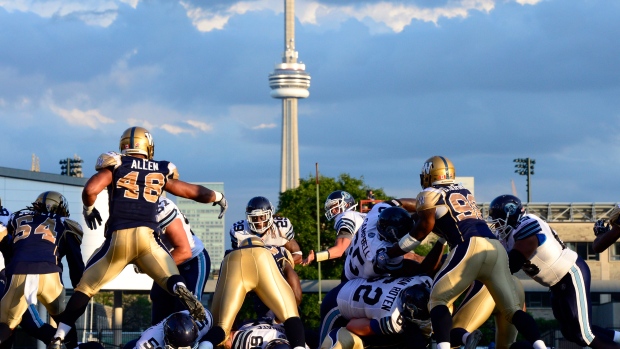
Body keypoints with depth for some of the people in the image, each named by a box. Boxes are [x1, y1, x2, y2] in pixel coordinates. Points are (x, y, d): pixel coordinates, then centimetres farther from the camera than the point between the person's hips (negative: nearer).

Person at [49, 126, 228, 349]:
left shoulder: (115, 165, 11)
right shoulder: (161, 171, 19)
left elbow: (90, 190, -4)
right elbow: (194, 192, 28)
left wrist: (89, 210, 17)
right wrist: (218, 197, 47)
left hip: (118, 237, 0)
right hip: (147, 236, 0)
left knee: (86, 286, 13)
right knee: (171, 279, 0)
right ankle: (182, 291, -38)